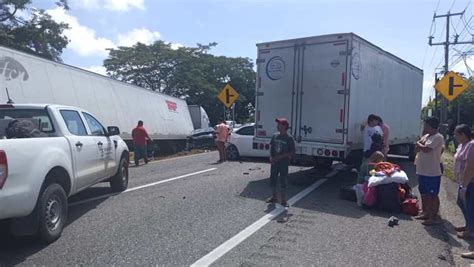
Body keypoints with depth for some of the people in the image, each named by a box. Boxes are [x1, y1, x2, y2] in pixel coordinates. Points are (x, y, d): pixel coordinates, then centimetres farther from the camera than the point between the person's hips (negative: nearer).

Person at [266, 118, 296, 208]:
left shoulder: (289, 138, -11)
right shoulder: (275, 136, 5)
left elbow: (292, 152, -12)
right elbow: (271, 147, 13)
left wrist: (280, 156, -19)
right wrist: (271, 157, -3)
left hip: (284, 163, -5)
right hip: (274, 162, 6)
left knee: (283, 182, 1)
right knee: (273, 180, 13)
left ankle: (283, 200, 14)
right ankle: (274, 197, 31)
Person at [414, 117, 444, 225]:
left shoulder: (438, 137, -15)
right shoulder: (426, 136, 13)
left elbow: (426, 149, -25)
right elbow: (418, 149, 13)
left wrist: (419, 144, -6)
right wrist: (421, 146, -9)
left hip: (432, 172, -9)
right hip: (422, 170, 9)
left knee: (433, 195, -1)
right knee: (424, 193, 18)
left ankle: (433, 217, 6)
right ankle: (425, 212, 31)